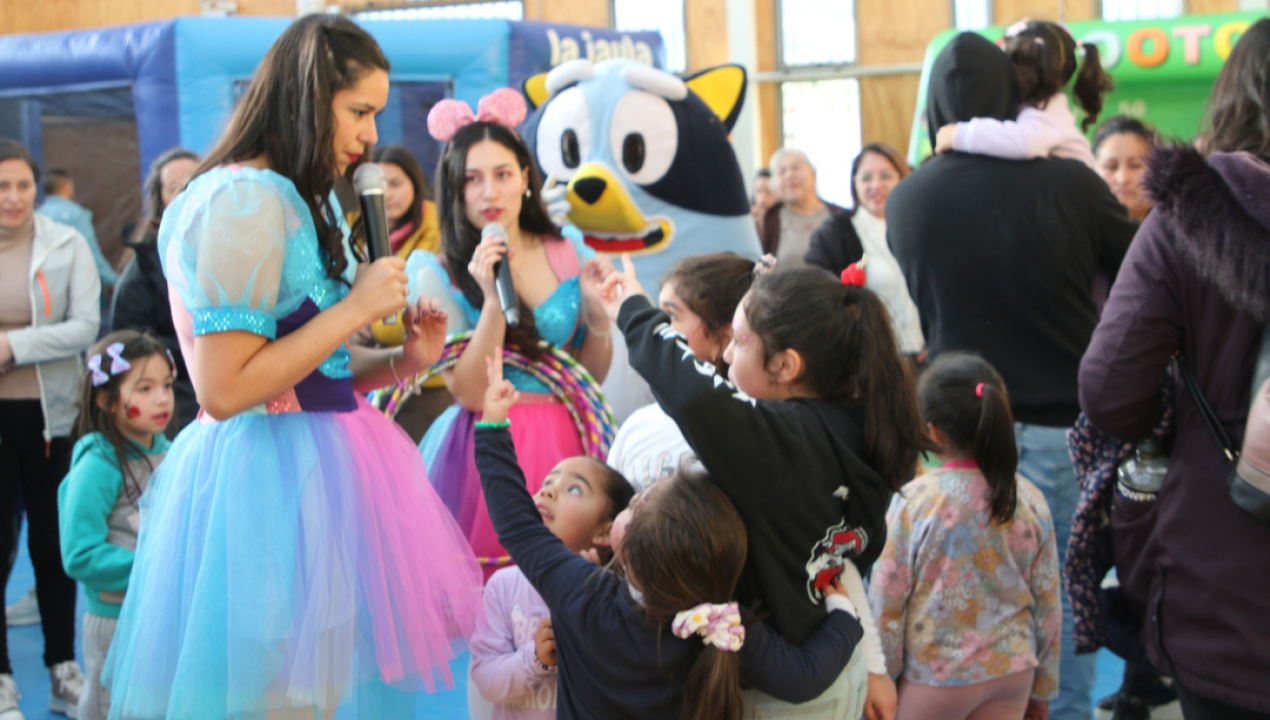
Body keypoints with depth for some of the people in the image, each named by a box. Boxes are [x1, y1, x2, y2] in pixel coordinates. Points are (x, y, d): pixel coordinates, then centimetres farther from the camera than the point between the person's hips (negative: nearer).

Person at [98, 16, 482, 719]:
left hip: (316, 468, 10)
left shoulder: (306, 202, 15)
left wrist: (399, 360, 2)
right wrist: (355, 308, -16)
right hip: (267, 480, -10)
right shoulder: (241, 202, -16)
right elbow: (224, 391, -20)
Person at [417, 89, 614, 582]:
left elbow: (592, 378, 10)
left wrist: (598, 315, -7)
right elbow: (469, 393, -10)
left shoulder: (571, 259, 4)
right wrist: (492, 300, -18)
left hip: (563, 447, 3)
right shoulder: (439, 276, -4)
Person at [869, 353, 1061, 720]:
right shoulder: (1031, 501, -5)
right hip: (1013, 673, 4)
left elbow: (886, 603, -11)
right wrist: (1042, 690, 15)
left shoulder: (914, 501, -17)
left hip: (936, 678, -4)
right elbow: (1049, 605, 3)